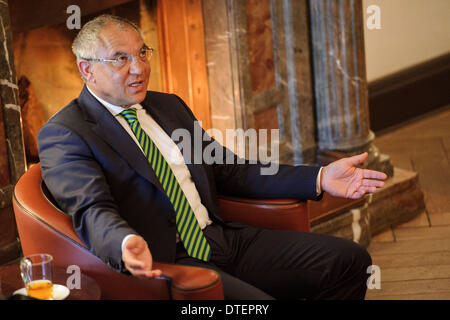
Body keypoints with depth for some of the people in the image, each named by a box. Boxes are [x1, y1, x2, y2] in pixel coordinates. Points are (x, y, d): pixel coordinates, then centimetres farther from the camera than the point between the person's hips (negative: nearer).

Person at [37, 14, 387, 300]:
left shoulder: (169, 106, 21)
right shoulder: (63, 135, -3)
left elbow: (230, 171, 21)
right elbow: (93, 211, -18)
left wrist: (319, 179, 10)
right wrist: (128, 244, -43)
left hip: (223, 240, 8)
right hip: (163, 264, -7)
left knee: (348, 260, -5)